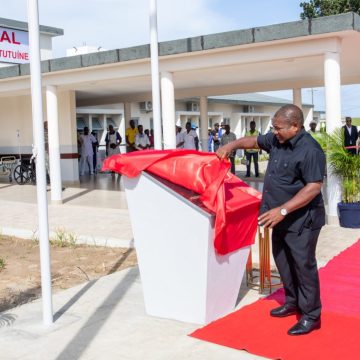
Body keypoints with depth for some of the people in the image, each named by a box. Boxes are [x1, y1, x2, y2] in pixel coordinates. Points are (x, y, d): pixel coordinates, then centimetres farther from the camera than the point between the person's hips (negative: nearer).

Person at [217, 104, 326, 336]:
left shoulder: (310, 150, -23)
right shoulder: (278, 140, 3)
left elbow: (314, 187, -27)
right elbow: (255, 141, 22)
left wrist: (282, 210, -29)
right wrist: (232, 145, 7)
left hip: (302, 219, -9)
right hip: (283, 218, 9)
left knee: (303, 264, -2)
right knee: (283, 260, 18)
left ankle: (311, 316, 12)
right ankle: (293, 302, 36)